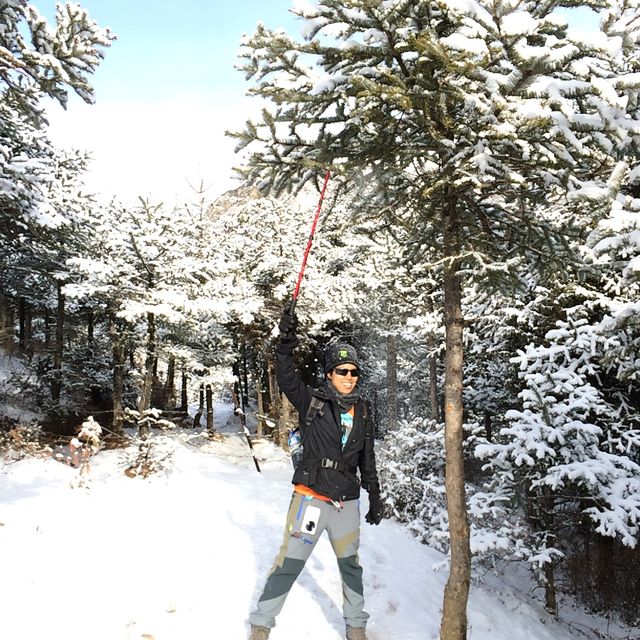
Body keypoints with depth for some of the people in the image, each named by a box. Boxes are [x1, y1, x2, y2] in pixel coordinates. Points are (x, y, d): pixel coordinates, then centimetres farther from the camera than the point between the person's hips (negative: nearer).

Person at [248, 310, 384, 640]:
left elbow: (367, 460, 14)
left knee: (351, 565, 17)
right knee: (289, 563, -3)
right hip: (311, 495, -4)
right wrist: (286, 345, -37)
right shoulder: (312, 401, -4)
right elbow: (287, 380, -22)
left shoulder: (362, 411, 7)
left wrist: (375, 498, 15)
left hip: (347, 501, 4)